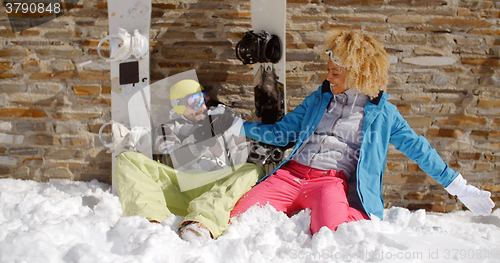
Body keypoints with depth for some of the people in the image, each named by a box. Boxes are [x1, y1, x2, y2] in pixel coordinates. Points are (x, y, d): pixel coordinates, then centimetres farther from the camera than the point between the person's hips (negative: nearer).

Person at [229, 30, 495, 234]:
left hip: (332, 180, -3)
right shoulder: (319, 99, 20)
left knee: (332, 229, -38)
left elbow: (418, 150, 12)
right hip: (291, 173, 4)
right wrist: (240, 127, 17)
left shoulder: (382, 113, 10)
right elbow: (280, 132, 25)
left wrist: (461, 189, 10)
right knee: (237, 217, -20)